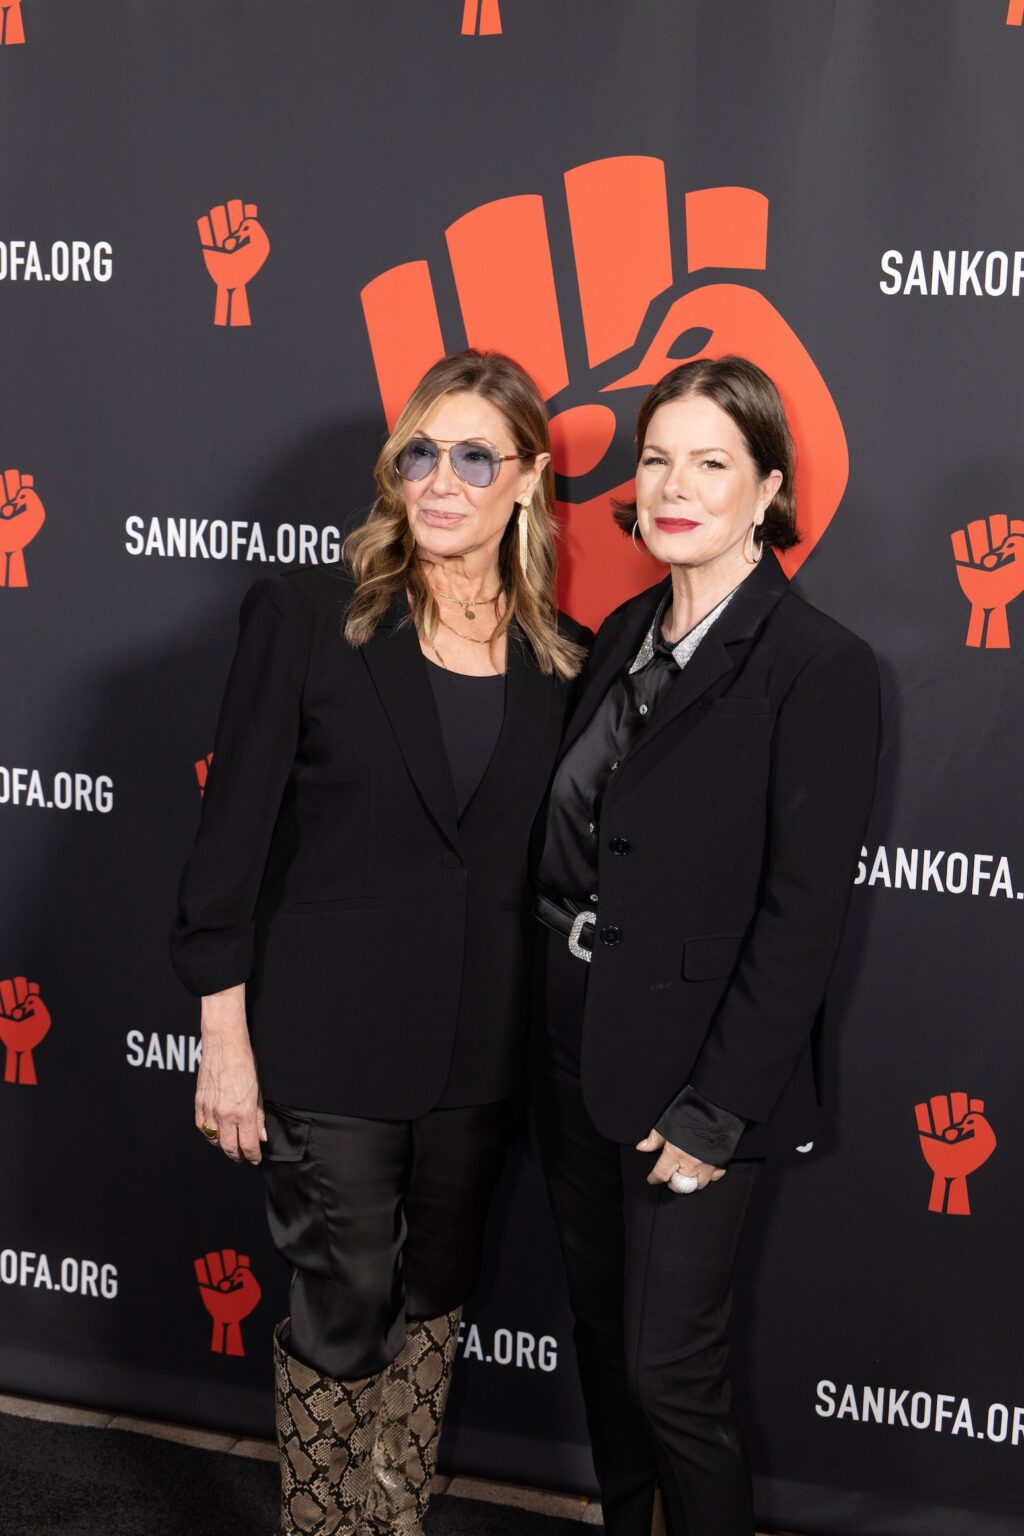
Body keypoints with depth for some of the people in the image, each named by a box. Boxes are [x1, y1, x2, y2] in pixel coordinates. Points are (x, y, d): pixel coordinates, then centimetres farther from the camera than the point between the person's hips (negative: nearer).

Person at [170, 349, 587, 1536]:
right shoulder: (305, 613, -8)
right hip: (332, 1039, -4)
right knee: (346, 1313, 6)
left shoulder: (560, 659, 2)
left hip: (481, 1045, 4)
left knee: (434, 1298, 17)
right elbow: (231, 833, -8)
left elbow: (555, 864, 7)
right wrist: (225, 1035, -9)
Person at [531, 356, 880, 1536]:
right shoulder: (624, 633, 6)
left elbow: (803, 913, -16)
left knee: (669, 1366, 2)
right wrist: (533, 1020, 5)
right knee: (600, 1325, 19)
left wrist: (717, 1111, -17)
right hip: (569, 1042, 7)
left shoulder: (820, 668, -14)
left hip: (688, 1066, -6)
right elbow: (567, 846, 9)